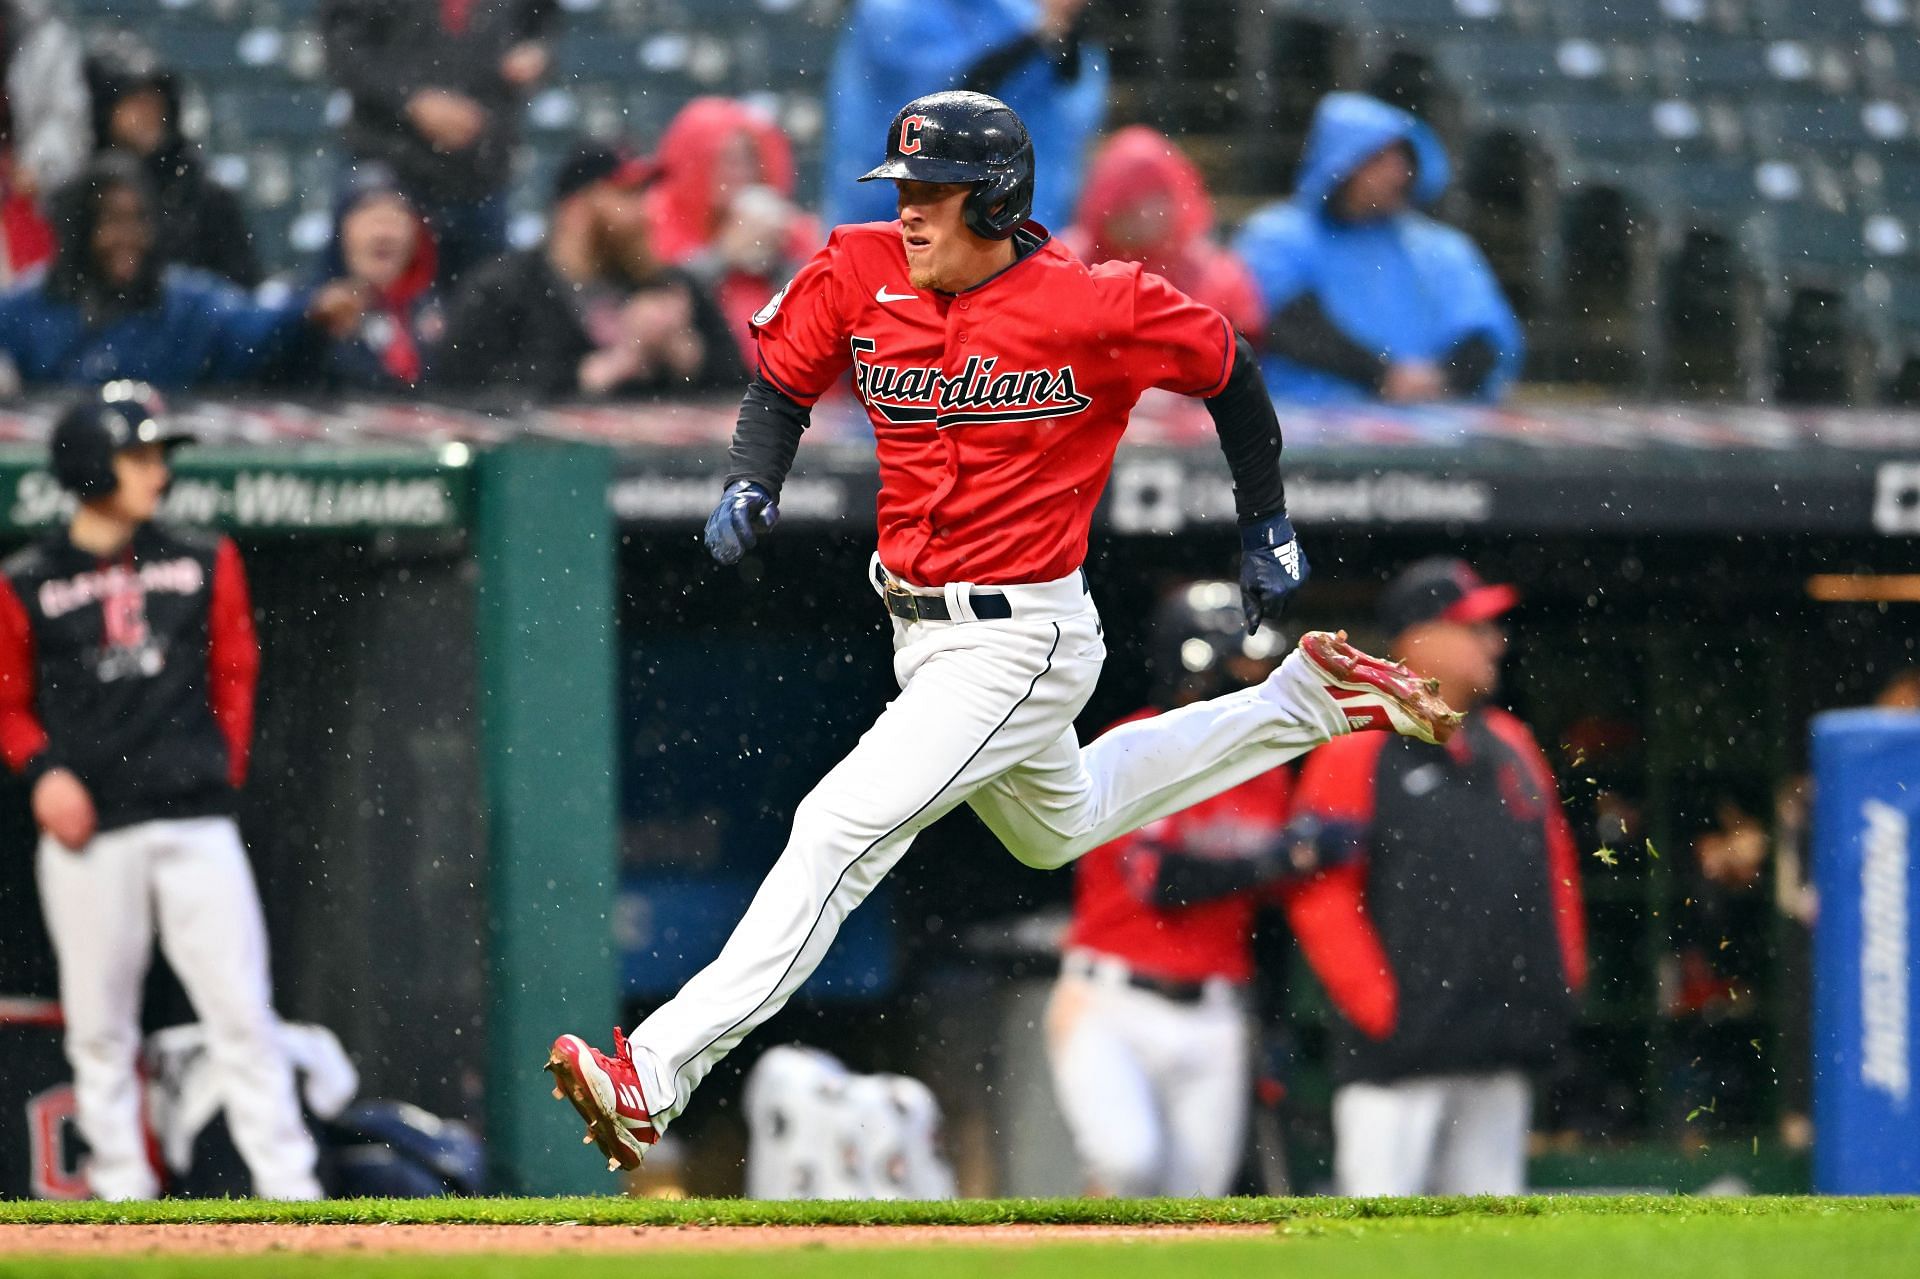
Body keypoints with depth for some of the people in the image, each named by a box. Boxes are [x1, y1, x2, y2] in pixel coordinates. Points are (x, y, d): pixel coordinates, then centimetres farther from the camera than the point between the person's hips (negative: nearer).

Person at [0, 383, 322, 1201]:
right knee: (99, 1026, 3)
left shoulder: (203, 564, 10)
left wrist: (223, 764, 5)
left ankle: (289, 1189, -6)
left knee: (242, 1011, -6)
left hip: (195, 823, 1)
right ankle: (121, 1191, 9)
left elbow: (235, 674, 16)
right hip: (88, 830, -1)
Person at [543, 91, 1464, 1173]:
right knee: (1060, 827, 31)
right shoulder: (860, 273, -7)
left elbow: (1229, 370, -3)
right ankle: (1310, 701, 43)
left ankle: (656, 1077, -25)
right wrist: (752, 484, -13)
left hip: (1022, 643, -8)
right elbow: (782, 384, 8)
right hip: (924, 632, 8)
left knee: (842, 828, -21)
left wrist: (1268, 528, 7)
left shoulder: (1093, 306, -19)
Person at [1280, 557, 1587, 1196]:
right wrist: (1378, 1006, -15)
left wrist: (1562, 973, 12)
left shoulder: (1509, 746, 15)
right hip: (1399, 1053, -7)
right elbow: (1318, 895, -11)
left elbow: (1556, 866, 23)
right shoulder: (1358, 754, -7)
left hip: (1499, 1060, 7)